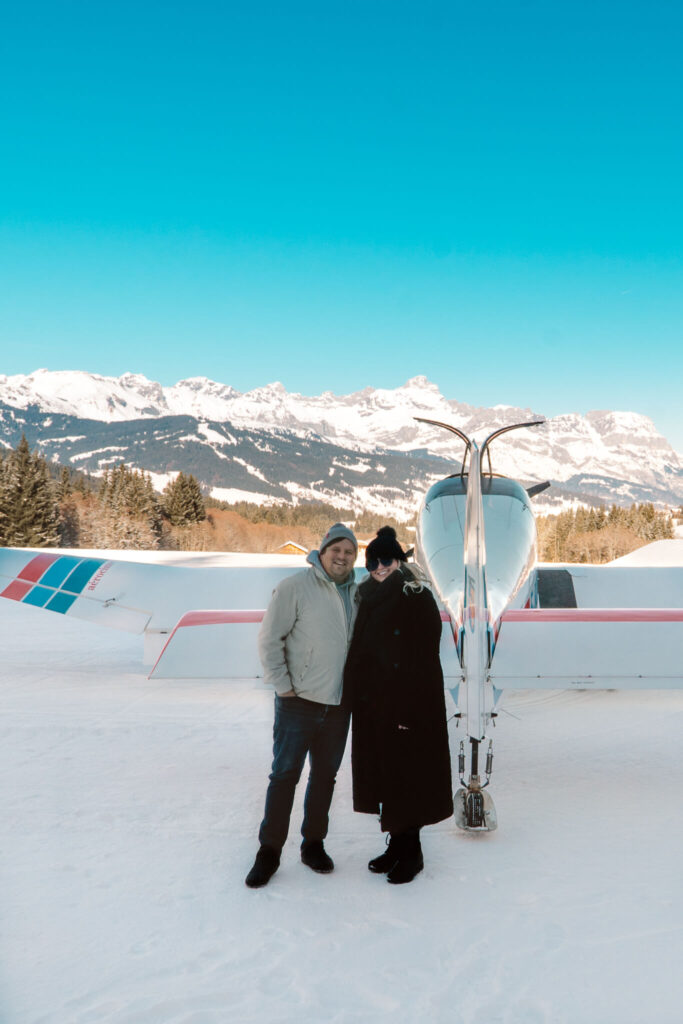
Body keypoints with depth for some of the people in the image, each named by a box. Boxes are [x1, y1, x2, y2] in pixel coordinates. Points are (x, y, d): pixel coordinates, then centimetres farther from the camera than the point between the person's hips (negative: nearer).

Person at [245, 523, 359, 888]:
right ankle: (269, 851, 18)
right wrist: (283, 686, -11)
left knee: (325, 776, 15)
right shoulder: (295, 587, -11)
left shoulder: (357, 594, 6)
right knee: (284, 776, 3)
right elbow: (269, 639, -10)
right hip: (298, 703, -5)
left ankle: (313, 844, 31)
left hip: (339, 706, 5)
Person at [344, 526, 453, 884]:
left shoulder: (418, 599, -12)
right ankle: (397, 845, 29)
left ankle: (411, 853, 19)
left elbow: (424, 660, -16)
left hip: (406, 705, -7)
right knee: (384, 775, 14)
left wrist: (410, 710, -19)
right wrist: (355, 694, 7)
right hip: (371, 705, 7)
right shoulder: (369, 599, 8)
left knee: (405, 777, 3)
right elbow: (359, 653, 12)